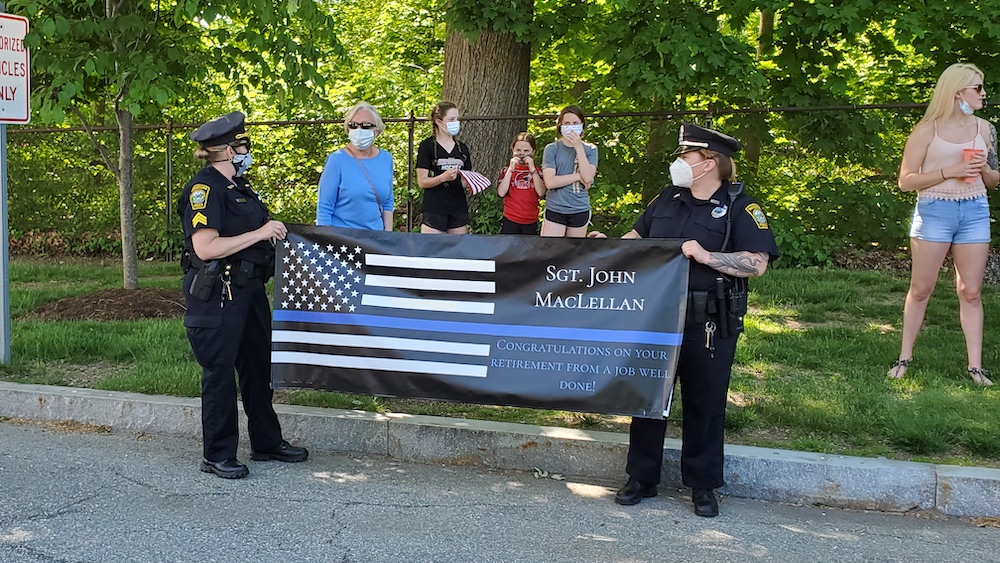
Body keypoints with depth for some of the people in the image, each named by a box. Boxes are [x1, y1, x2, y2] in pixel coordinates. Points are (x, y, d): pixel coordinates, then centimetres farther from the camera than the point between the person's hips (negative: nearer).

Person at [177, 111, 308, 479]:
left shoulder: (237, 186, 15)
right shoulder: (204, 188, -15)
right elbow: (206, 247, -25)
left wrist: (275, 233, 11)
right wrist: (260, 233, -22)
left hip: (248, 288, 10)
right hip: (217, 294, -10)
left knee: (259, 364, 16)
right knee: (220, 372, -1)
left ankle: (267, 442, 29)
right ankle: (218, 456, 10)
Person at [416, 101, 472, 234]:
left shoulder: (462, 147, 15)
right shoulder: (427, 146, -2)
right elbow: (422, 182, -7)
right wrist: (443, 177, -23)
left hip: (459, 211, 5)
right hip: (435, 211, -5)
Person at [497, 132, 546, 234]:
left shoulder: (537, 171, 8)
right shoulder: (507, 170, 6)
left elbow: (541, 193, -9)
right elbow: (501, 193, -9)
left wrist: (532, 169, -12)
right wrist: (511, 168, -11)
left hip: (531, 223, 1)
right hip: (510, 222, -1)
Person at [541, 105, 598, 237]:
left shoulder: (590, 150, 5)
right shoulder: (551, 149, -1)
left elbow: (588, 178, -12)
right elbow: (550, 182, -13)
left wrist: (579, 148, -12)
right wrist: (579, 176, -11)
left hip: (580, 211, 2)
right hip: (555, 210, -2)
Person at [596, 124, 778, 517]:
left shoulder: (740, 207, -7)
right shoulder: (668, 198, 11)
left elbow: (757, 263, -16)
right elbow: (640, 236, 24)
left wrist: (705, 255, -23)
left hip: (709, 326, -5)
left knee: (705, 404, 6)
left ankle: (703, 486, 20)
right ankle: (641, 478, 23)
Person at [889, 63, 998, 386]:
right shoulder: (927, 131, -3)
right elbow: (905, 181, -6)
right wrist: (948, 171, -16)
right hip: (934, 211, -3)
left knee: (971, 291, 4)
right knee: (921, 289, 2)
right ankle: (905, 357, 13)